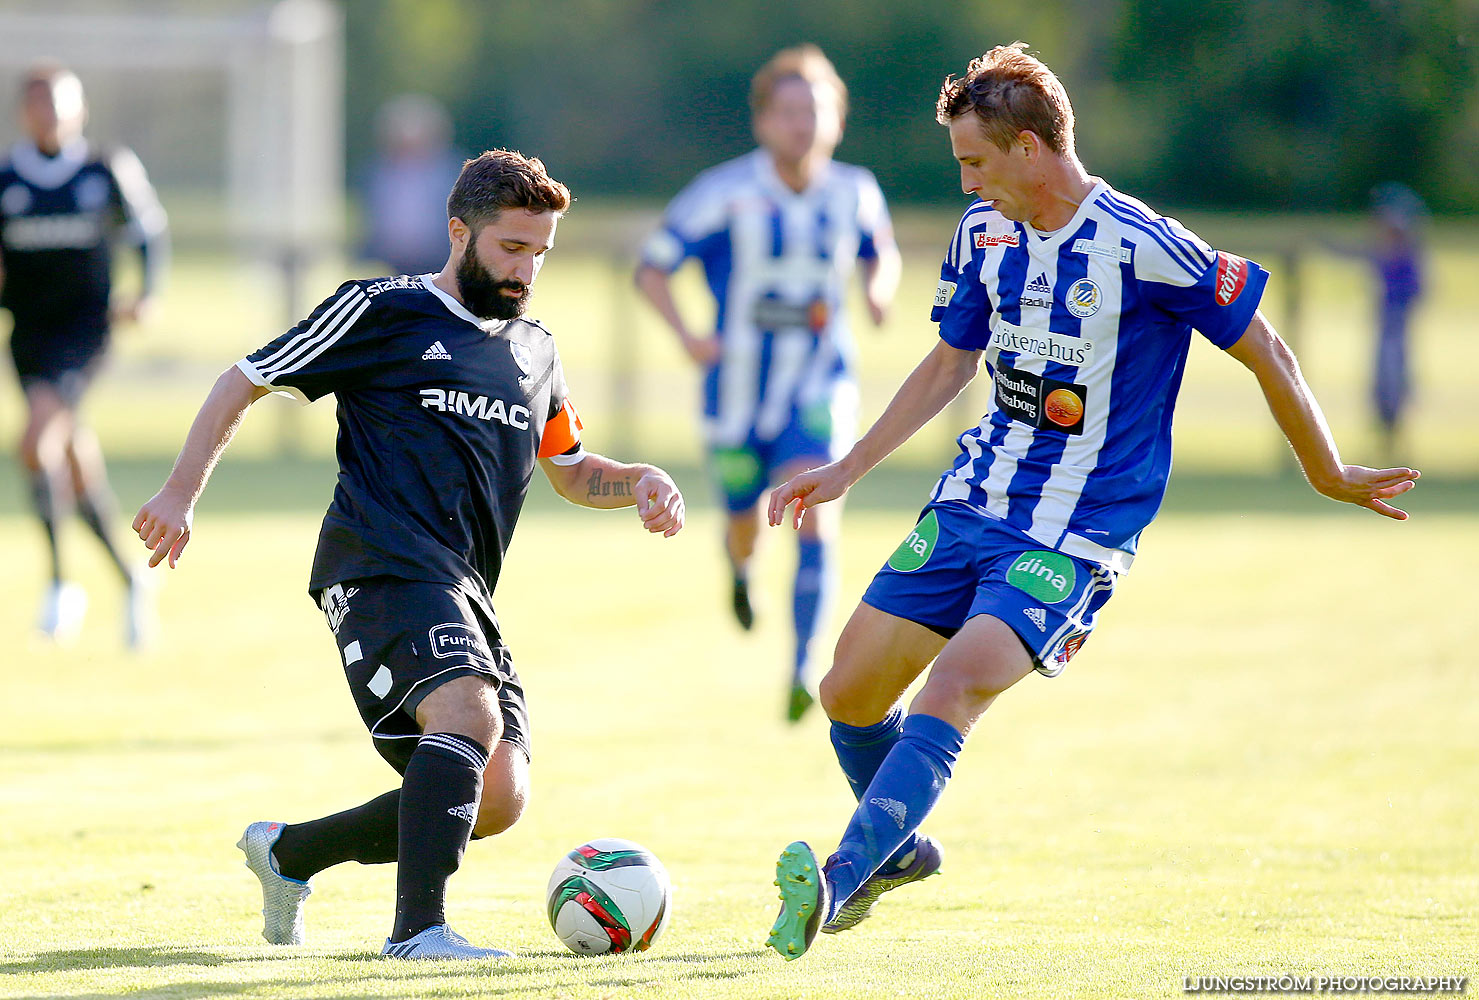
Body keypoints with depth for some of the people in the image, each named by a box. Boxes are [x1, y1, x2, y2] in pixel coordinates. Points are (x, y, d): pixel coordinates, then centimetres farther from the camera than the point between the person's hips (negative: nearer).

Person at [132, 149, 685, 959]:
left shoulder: (534, 352, 21)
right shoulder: (382, 313, 1)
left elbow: (571, 473, 32)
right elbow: (245, 382, 6)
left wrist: (641, 482, 11)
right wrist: (183, 492, 0)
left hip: (464, 593, 8)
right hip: (382, 568, -7)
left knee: (498, 797, -3)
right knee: (470, 713, -31)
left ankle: (288, 853, 16)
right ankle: (418, 928, -33)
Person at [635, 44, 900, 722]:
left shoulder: (854, 192, -3)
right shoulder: (724, 194, -13)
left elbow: (882, 252, 18)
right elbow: (651, 269, -7)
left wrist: (879, 289, -6)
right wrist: (686, 335, -24)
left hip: (819, 386, 0)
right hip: (739, 386, 0)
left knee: (812, 507, -21)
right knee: (745, 525, 13)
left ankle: (803, 672, -22)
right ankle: (739, 564, 54)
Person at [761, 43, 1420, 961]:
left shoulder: (1141, 247, -17)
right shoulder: (984, 231, 5)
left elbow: (1263, 351, -8)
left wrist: (1329, 475, 1)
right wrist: (846, 471, 17)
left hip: (1075, 537, -7)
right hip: (970, 504, 7)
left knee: (953, 689, -27)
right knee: (849, 693, 6)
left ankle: (840, 881, -37)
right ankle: (899, 849, 33)